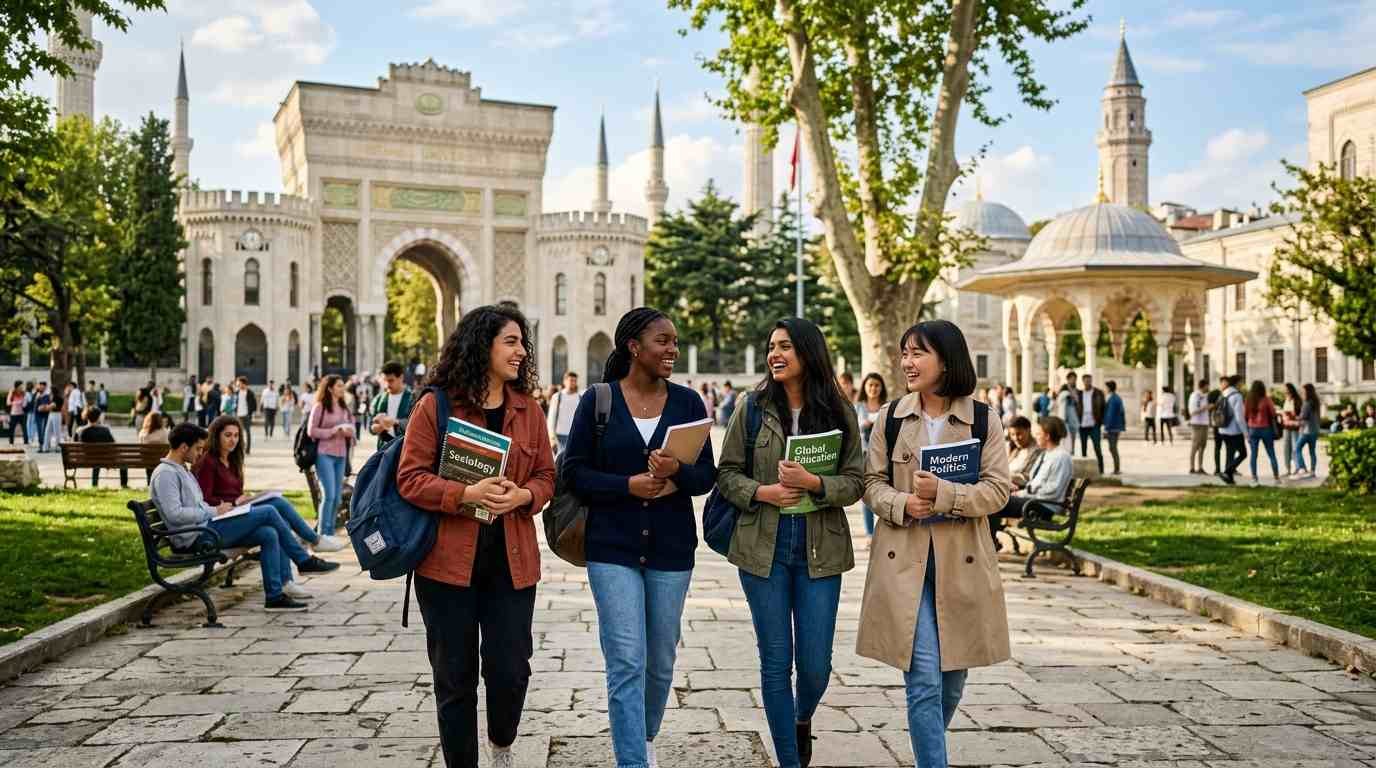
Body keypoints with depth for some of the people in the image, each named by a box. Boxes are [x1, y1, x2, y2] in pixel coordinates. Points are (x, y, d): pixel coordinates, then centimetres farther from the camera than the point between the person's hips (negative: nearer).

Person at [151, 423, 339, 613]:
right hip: (198, 537, -10)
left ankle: (276, 595, -6)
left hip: (206, 528, 10)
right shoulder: (165, 474, -11)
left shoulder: (182, 470, 22)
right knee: (268, 513, -14)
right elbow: (174, 514, -22)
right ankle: (304, 560, 1)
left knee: (269, 534, -7)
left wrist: (216, 509, 8)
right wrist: (214, 512, -15)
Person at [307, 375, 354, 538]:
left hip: (341, 455, 6)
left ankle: (330, 533, 16)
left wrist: (349, 432, -4)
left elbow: (351, 427, 19)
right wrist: (334, 431, -14)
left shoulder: (344, 408, 15)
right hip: (324, 454, -6)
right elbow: (312, 431, -8)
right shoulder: (320, 407, -4)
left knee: (337, 497, 8)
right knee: (329, 495, -12)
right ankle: (323, 534, -5)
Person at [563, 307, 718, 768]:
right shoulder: (597, 401, -3)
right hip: (613, 549, -3)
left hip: (671, 549, 3)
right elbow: (575, 472, -3)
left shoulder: (687, 402, 3)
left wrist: (676, 474, -20)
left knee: (661, 661, 16)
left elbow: (707, 475, 2)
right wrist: (628, 485, -18)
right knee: (626, 663, -8)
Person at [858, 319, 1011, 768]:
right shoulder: (891, 416, 4)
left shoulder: (984, 420, 0)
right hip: (904, 559, -1)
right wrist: (901, 504, -15)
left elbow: (997, 490, -5)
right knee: (923, 679, -7)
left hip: (960, 561, 1)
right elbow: (872, 482, 5)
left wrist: (943, 494, -20)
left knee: (953, 676, 14)